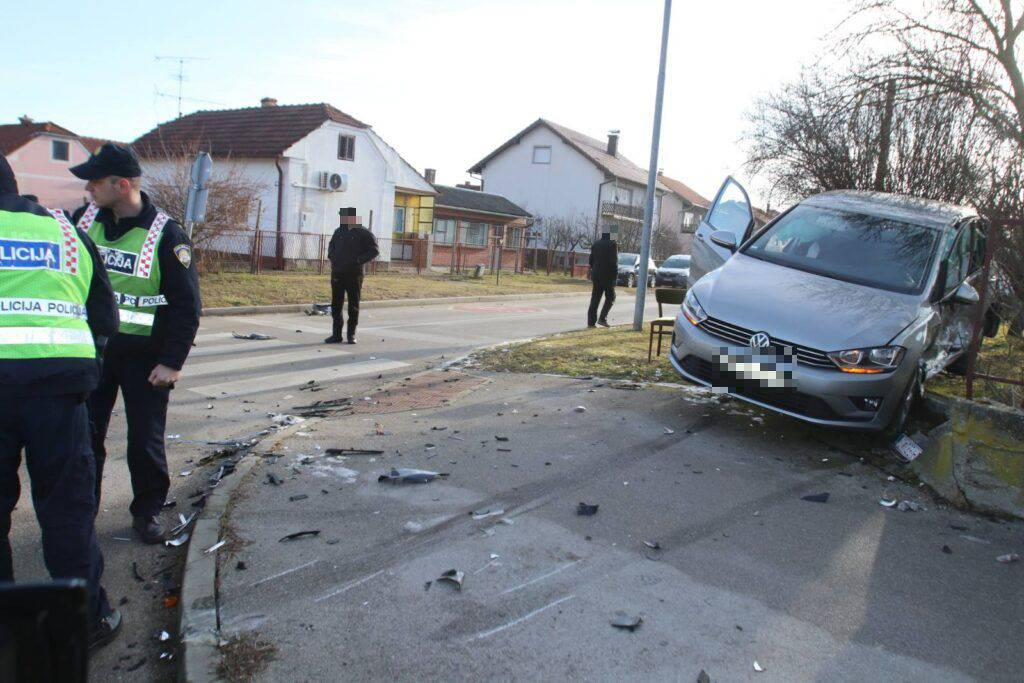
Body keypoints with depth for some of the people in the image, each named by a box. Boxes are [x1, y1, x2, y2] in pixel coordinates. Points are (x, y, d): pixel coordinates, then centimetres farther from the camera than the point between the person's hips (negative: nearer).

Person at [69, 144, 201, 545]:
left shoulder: (165, 235, -12)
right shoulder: (83, 220, 3)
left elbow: (187, 305, -11)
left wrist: (172, 361, -15)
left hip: (144, 354, -4)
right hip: (89, 348, 4)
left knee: (146, 439, 5)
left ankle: (147, 510, 23)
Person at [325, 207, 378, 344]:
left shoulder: (364, 234, -3)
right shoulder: (339, 231, 12)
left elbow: (374, 251, -6)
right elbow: (331, 245, 27)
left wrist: (358, 260, -15)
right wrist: (331, 256, 7)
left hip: (354, 274, -5)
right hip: (337, 274, 5)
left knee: (353, 306, 2)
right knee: (336, 305, 6)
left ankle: (351, 335, 12)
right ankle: (336, 334, 14)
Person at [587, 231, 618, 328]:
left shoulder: (595, 244, 6)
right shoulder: (612, 244, -11)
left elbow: (591, 260, 10)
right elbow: (614, 261, -15)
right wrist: (615, 275, -6)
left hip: (596, 276, 5)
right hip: (608, 276, -5)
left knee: (595, 299, 7)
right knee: (610, 298, 10)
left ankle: (591, 322, 4)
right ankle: (602, 318, -3)